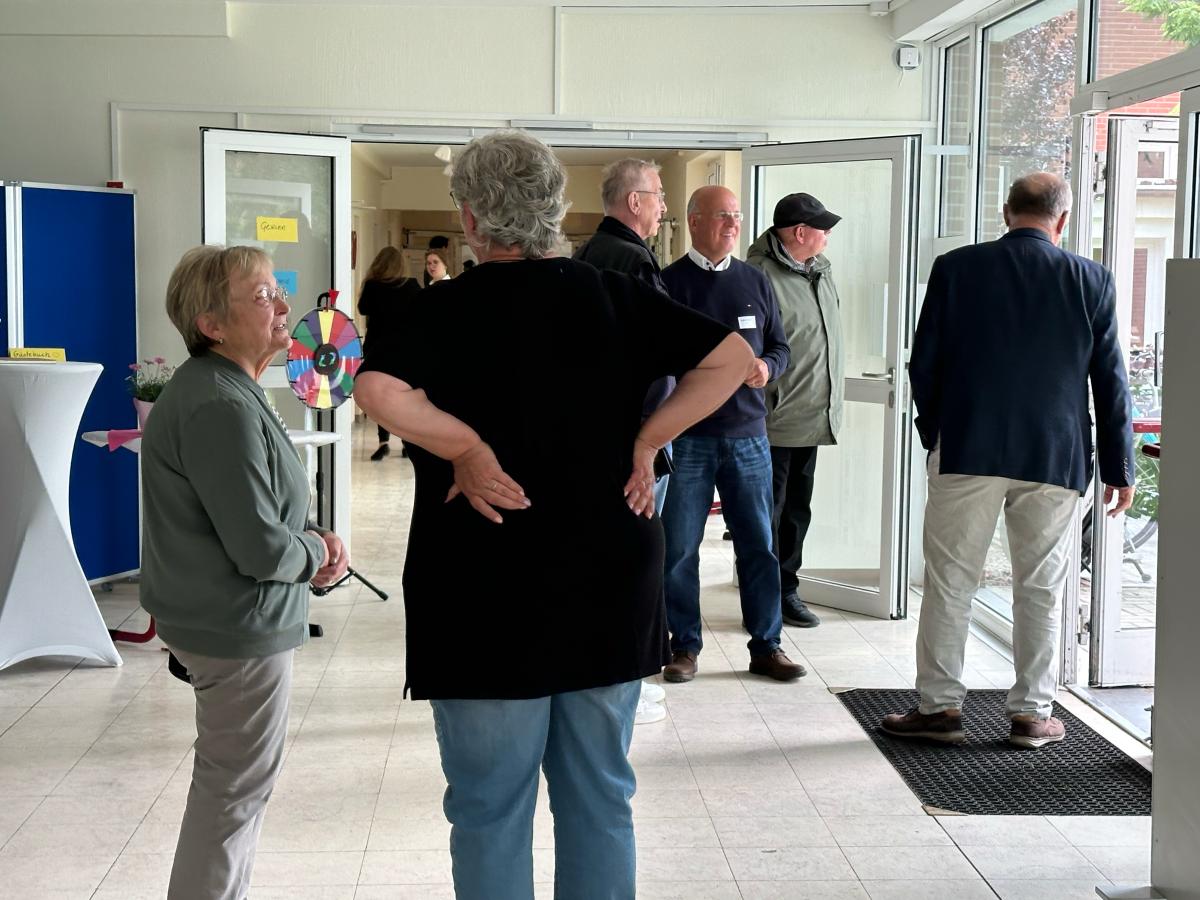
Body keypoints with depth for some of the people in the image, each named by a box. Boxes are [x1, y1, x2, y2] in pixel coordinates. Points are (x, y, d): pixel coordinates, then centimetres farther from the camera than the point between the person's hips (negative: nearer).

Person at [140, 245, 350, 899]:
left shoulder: (222, 388, 8)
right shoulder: (222, 409, -26)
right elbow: (261, 548, -27)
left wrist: (310, 538, 1)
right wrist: (317, 553, -7)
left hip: (212, 616, 11)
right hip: (239, 626, -11)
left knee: (231, 777, 24)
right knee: (237, 786, 4)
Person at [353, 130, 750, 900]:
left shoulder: (445, 311, -8)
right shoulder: (615, 297, 1)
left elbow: (376, 389, -27)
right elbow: (732, 357, -2)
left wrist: (466, 449, -15)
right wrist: (645, 440, -3)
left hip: (488, 598, -3)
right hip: (610, 592, 4)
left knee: (491, 809, 9)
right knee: (601, 799, 16)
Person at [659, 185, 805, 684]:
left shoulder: (755, 281, 10)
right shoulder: (669, 282, -3)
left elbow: (780, 346, 15)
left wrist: (767, 367, -7)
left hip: (748, 435, 3)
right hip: (686, 437, -3)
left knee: (758, 543, 7)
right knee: (679, 546, 4)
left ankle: (766, 646, 17)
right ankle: (684, 646, 17)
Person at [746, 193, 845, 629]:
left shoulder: (821, 271, 11)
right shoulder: (759, 275, -17)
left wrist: (832, 396, 20)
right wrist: (760, 408, -19)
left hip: (813, 418, 9)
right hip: (775, 423, -8)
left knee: (798, 510, 17)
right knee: (768, 512, 1)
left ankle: (786, 590, 28)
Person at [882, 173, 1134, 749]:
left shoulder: (956, 268, -3)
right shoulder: (1091, 281, 0)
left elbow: (923, 364, 1)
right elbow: (1110, 381, 3)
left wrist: (933, 433, 16)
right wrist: (1118, 468, 10)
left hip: (966, 451, -1)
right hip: (1056, 458, 1)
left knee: (949, 582, 7)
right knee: (1041, 589, 9)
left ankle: (940, 706, 10)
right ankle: (1032, 713, 15)